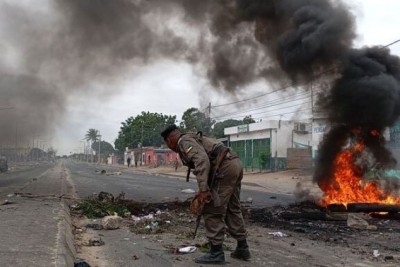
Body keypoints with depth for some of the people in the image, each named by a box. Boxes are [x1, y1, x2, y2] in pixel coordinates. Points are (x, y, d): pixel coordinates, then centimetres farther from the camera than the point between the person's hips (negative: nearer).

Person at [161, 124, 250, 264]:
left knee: (212, 211, -1)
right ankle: (242, 248, 26)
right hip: (235, 164, 10)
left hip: (225, 167, -10)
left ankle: (216, 252, 5)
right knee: (232, 209, 19)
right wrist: (204, 190, 30)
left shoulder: (185, 142, -4)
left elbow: (202, 160, -21)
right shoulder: (193, 139, 28)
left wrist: (203, 189, -25)